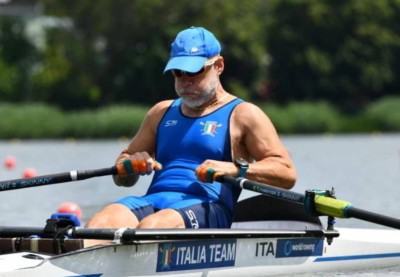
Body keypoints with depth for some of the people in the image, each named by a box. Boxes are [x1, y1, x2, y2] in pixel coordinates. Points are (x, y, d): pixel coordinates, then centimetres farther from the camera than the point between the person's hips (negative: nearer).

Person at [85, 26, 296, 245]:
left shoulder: (242, 114, 12)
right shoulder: (162, 112, 29)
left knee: (150, 227, -39)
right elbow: (120, 178, 30)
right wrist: (131, 164, 5)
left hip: (206, 207, -4)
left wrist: (235, 169, -16)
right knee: (99, 224, -30)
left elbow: (286, 173, 0)